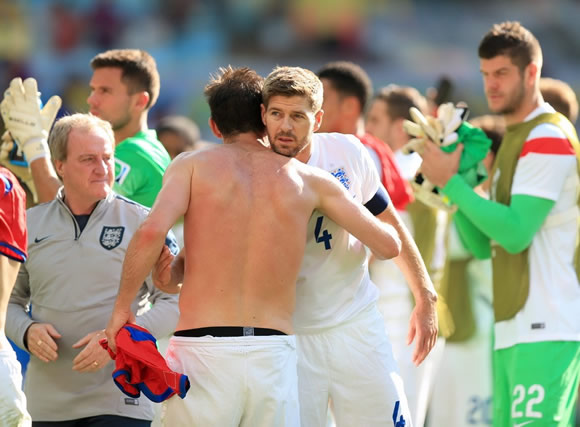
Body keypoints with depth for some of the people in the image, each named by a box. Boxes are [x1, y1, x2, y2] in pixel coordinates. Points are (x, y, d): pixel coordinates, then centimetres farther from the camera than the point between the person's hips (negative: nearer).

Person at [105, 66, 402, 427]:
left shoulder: (193, 165, 6)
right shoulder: (308, 179, 11)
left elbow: (152, 231, -12)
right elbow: (388, 244, 14)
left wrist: (122, 307, -1)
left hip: (204, 353, -2)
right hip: (275, 356, 2)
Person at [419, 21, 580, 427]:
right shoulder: (510, 140, 21)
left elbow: (516, 234, -17)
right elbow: (482, 245, 18)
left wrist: (451, 182, -10)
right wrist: (451, 179, 5)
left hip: (546, 332, -10)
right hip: (511, 330, 10)